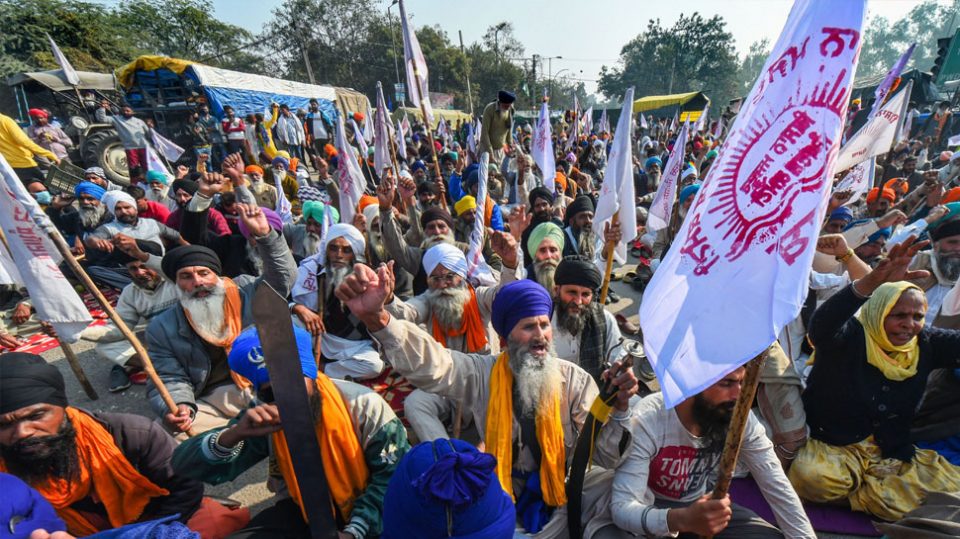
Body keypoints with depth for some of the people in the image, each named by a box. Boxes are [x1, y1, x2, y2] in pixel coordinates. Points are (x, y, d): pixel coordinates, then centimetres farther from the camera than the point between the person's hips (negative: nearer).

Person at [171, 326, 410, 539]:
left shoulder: (364, 405, -22)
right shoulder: (263, 419, -12)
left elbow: (394, 475, -16)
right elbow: (185, 466, -13)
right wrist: (234, 434, -33)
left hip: (365, 506, -3)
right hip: (302, 507, 3)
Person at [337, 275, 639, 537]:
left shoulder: (574, 379, -5)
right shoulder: (482, 374, -6)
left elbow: (606, 456, -8)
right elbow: (427, 362, -24)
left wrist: (617, 408, -28)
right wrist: (377, 318, -42)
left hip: (565, 492, -1)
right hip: (501, 495, 2)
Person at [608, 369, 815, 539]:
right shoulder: (646, 420, -32)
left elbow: (777, 486, -7)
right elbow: (622, 507, -33)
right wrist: (682, 520, -50)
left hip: (701, 502, 5)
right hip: (651, 509, -4)